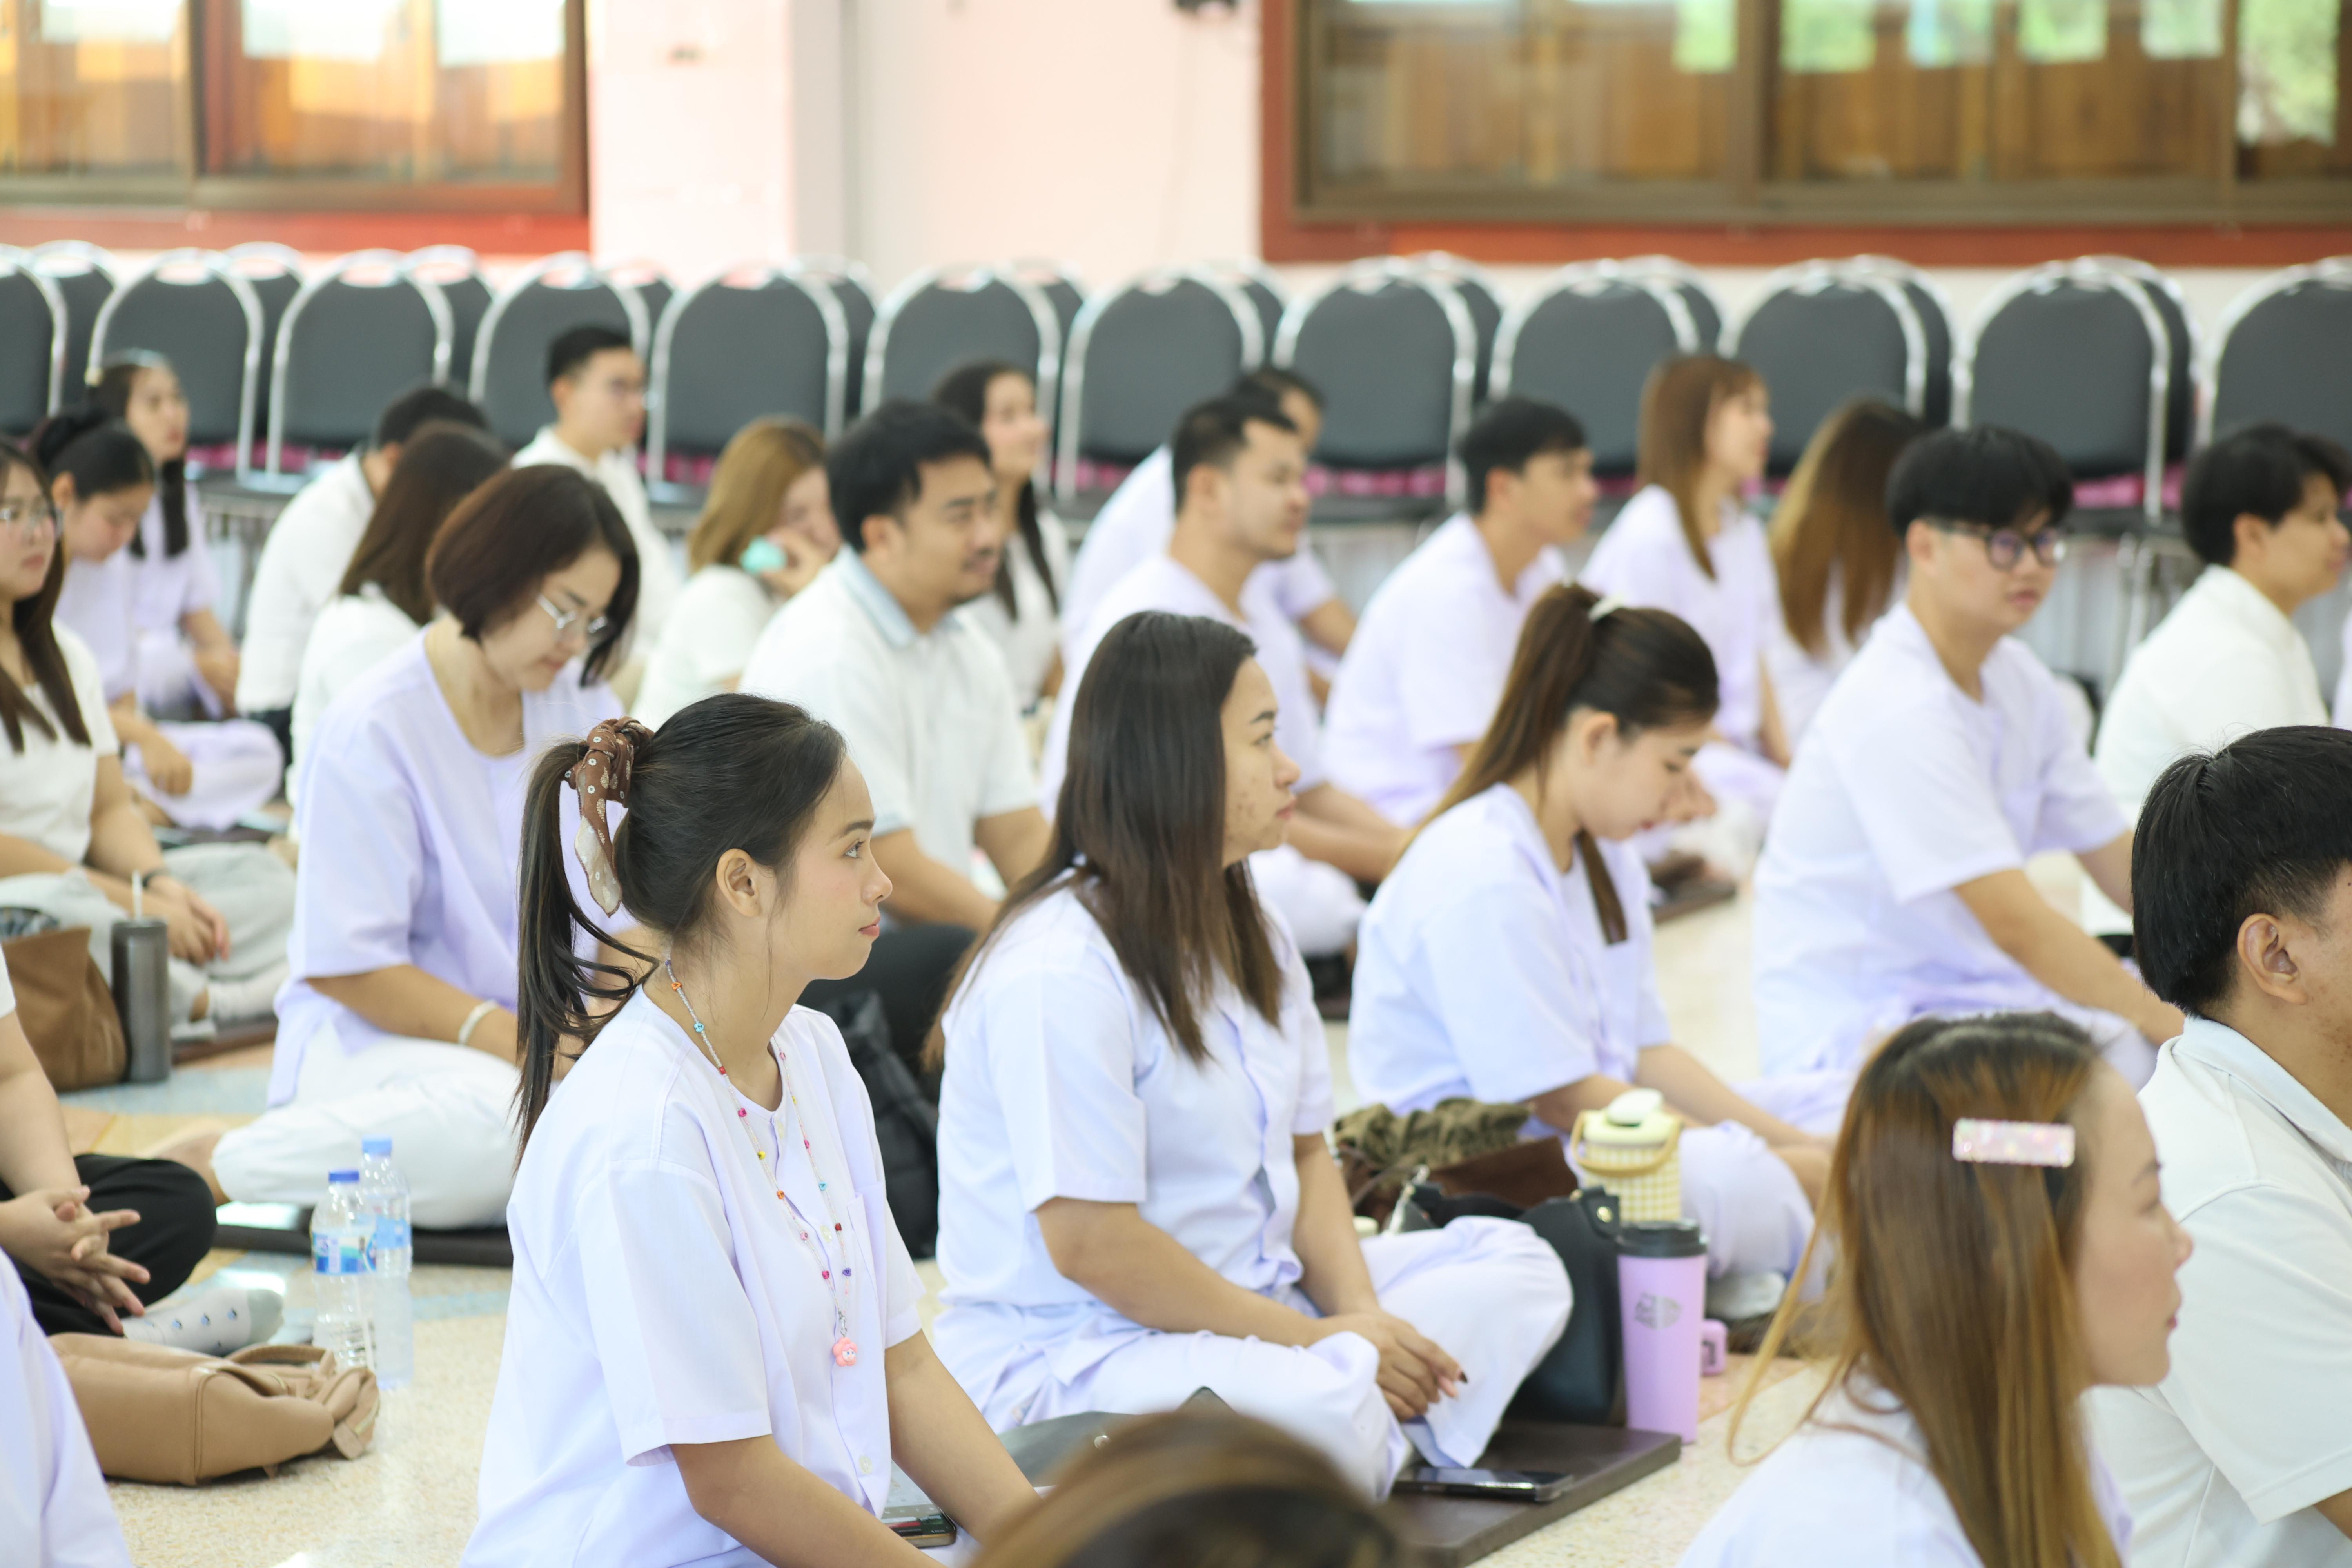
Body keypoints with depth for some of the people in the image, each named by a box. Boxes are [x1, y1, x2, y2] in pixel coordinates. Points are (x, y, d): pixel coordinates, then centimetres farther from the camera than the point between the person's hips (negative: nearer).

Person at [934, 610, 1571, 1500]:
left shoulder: (1252, 937, 13)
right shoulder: (1057, 973, -19)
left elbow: (1304, 1150, 13)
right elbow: (1090, 1244, -22)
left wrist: (1361, 1314, -6)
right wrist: (1316, 1337, -18)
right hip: (1065, 1351, -10)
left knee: (1517, 1267, 4)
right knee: (1315, 1405, -38)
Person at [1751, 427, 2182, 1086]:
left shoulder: (2018, 680, 9)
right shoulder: (1897, 710, -21)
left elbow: (2120, 859, 11)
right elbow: (2017, 922, -25)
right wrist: (2169, 1024, -26)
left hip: (1968, 994, 9)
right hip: (1849, 1026, -9)